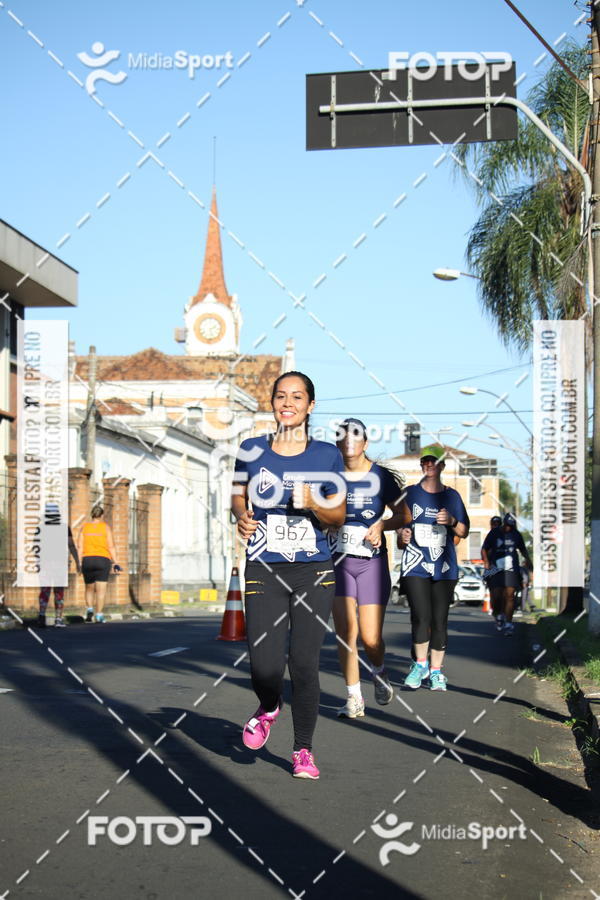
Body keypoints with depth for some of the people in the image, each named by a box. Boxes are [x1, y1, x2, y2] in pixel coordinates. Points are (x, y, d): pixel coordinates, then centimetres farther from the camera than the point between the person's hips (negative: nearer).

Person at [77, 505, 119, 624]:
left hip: (87, 560, 2)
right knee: (101, 589, -2)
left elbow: (80, 547, 2)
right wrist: (115, 562, -1)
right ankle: (99, 615, -7)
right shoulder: (105, 527, 2)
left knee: (89, 588, 15)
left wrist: (80, 562, 3)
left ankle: (90, 609, -4)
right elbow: (111, 546, -3)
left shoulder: (84, 527, 7)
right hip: (103, 559, -2)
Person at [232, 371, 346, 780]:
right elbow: (239, 496, 17)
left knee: (305, 665, -1)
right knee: (265, 667, -8)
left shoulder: (327, 454, 2)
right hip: (264, 572, 0)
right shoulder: (253, 450, 4)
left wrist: (313, 505, -15)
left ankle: (303, 749, 18)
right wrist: (242, 517, -5)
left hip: (314, 572, 0)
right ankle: (269, 708, 29)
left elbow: (339, 516, 6)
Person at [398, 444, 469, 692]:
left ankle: (436, 671, 9)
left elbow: (464, 532, 11)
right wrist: (402, 534, -9)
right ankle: (420, 664, 8)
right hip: (415, 564, -1)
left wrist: (451, 520, -9)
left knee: (439, 620, -1)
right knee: (421, 617, -12)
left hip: (444, 566, 1)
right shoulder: (410, 493, 8)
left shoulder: (452, 496, 9)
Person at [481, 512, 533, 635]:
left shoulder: (516, 534, 10)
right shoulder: (494, 533, 2)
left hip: (511, 569, 2)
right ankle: (498, 615, 20)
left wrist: (528, 560, 8)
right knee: (496, 595, -10)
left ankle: (508, 624, -3)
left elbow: (523, 549, 25)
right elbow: (484, 549, 3)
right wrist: (486, 562, -14)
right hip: (496, 568, -2)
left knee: (510, 595, -7)